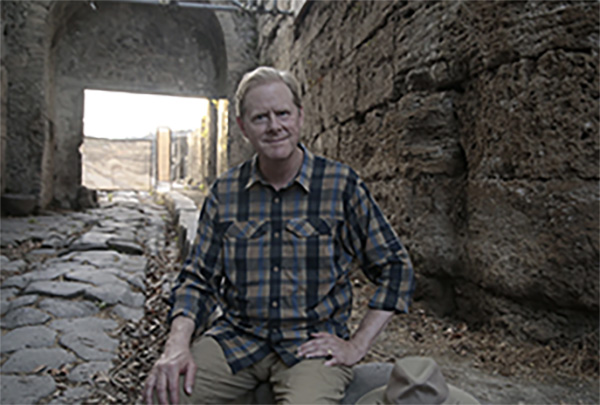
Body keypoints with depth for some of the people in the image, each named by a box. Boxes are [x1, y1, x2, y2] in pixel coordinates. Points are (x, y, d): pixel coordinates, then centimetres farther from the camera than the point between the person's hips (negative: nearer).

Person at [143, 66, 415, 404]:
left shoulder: (342, 185, -5)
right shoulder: (225, 192, 3)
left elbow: (395, 268, 1)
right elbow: (198, 278, 6)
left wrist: (357, 346, -4)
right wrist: (178, 347, -11)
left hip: (313, 343, -2)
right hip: (236, 337, 3)